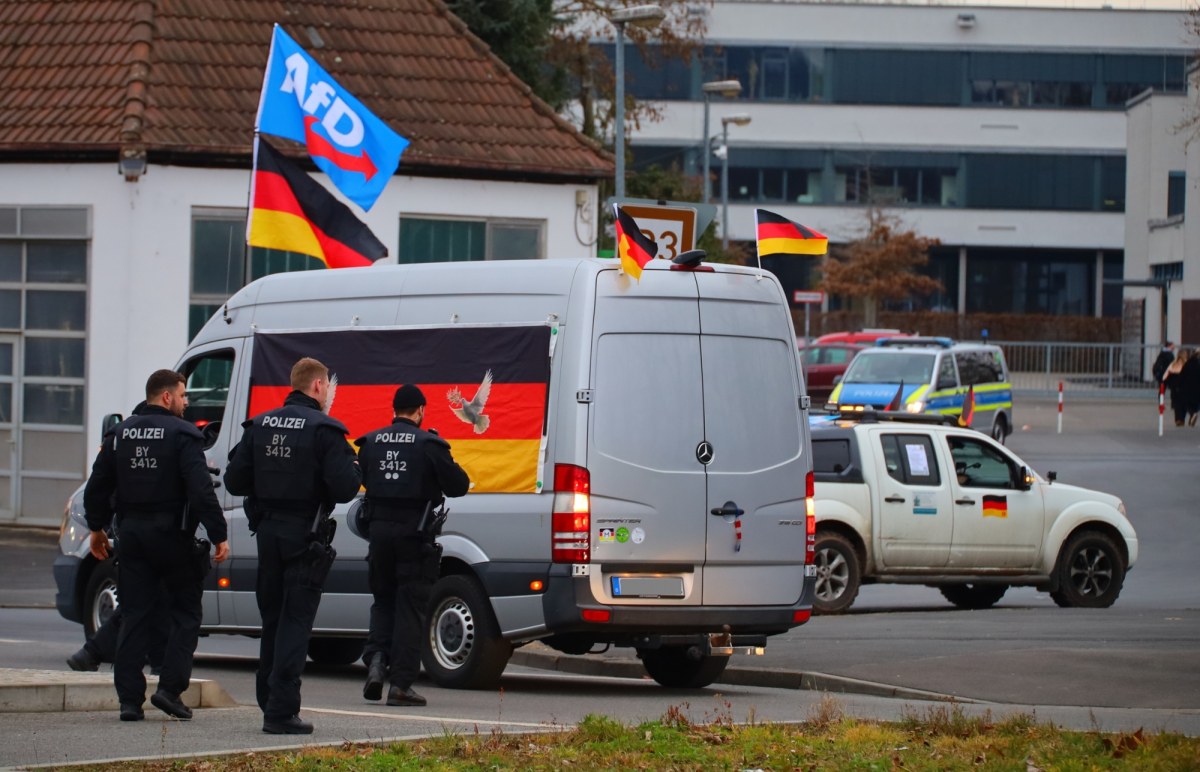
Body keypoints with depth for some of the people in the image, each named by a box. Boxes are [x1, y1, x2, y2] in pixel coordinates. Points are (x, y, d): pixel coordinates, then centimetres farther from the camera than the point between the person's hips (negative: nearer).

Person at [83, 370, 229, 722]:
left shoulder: (120, 434, 9)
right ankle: (170, 687, -5)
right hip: (172, 536, -5)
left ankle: (130, 699, 3)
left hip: (132, 536, 5)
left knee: (134, 617, 7)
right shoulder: (181, 435, -10)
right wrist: (218, 535, -16)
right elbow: (201, 490, -19)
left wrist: (97, 528, 27)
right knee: (186, 613, 6)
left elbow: (97, 487, 14)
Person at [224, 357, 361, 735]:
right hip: (305, 536, -5)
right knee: (295, 623, -4)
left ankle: (270, 702, 23)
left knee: (272, 620, 17)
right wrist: (352, 466, 2)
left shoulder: (259, 426, 6)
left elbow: (235, 481, 4)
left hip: (268, 533, 5)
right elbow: (344, 488, -19)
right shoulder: (323, 430, -12)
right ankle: (281, 711, -9)